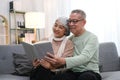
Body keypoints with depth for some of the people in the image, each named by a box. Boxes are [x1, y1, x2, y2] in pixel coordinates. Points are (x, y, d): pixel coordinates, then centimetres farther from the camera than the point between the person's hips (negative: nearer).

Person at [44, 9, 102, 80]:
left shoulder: (92, 38, -5)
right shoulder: (70, 39, 12)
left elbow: (85, 57, -23)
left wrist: (63, 61, -40)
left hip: (90, 73, -3)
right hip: (73, 72, 3)